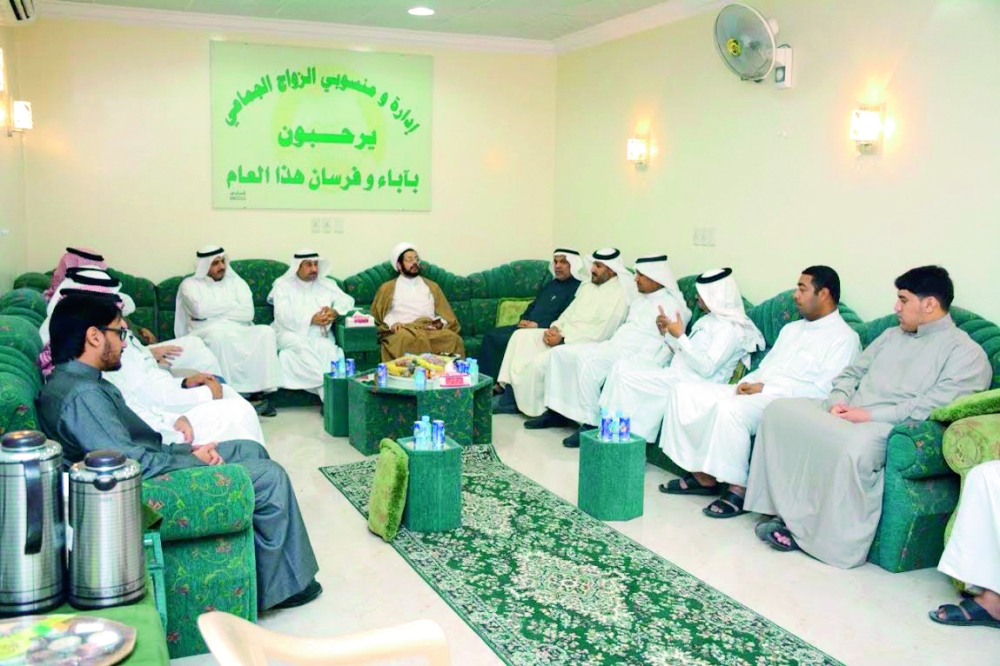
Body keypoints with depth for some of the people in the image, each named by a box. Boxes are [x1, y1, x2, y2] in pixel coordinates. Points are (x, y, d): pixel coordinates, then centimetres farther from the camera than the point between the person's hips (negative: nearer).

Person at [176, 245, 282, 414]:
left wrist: (213, 311, -3)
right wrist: (232, 305, 1)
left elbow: (248, 313, 2)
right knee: (218, 334, -39)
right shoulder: (190, 284, 10)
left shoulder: (236, 282, 18)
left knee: (266, 332, -26)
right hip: (205, 334, -3)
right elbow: (200, 310, -11)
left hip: (239, 331, 3)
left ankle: (258, 392, -30)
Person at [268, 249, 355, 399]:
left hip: (320, 335, 2)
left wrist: (335, 311, -12)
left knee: (327, 348, -33)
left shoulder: (326, 284, 23)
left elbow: (347, 300, 12)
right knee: (303, 346, -36)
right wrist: (311, 319, -16)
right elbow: (283, 315, -4)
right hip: (290, 334, -2)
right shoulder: (283, 285, 12)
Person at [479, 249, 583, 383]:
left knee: (504, 340, -24)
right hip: (527, 327, 9)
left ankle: (500, 384, -12)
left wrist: (538, 325, -19)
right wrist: (523, 320, 5)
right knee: (491, 336, -4)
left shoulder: (577, 288, -8)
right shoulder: (550, 284, 22)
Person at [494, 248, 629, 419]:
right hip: (563, 334, 9)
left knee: (539, 363, -26)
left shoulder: (619, 295, -15)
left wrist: (563, 339, -19)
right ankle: (509, 394, -4)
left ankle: (532, 408, -3)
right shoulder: (588, 285, 13)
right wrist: (555, 327, -3)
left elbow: (600, 334, -21)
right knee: (521, 336, -3)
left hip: (581, 345, -9)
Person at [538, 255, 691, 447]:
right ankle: (555, 410, 4)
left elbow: (664, 346, -17)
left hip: (633, 356, -10)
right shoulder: (639, 300, 19)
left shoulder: (671, 306, -9)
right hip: (611, 346, 10)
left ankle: (590, 424, -25)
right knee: (560, 352, 0)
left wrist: (633, 365, -24)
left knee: (587, 359, -34)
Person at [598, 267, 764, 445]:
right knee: (622, 367, -2)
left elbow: (707, 368, -22)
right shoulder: (709, 319, 19)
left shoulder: (730, 328, -11)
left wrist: (680, 336, -19)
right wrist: (667, 334, 7)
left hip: (694, 383, -10)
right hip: (676, 373, 10)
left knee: (627, 377, -19)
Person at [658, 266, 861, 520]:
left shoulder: (844, 338, -3)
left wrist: (766, 389, -16)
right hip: (754, 392, 9)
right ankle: (703, 476, -4)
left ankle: (738, 488, -21)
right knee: (682, 391, -6)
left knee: (729, 409, -37)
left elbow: (823, 391, -14)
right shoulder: (791, 329, 24)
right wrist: (746, 384, 0)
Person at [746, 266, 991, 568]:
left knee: (855, 445, -40)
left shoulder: (966, 352, -1)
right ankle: (788, 511, -11)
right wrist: (838, 401, -1)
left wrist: (871, 415, -19)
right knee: (779, 411, -11)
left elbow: (934, 406, -15)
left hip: (893, 428, -7)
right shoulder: (892, 335, 23)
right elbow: (852, 372, 22)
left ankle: (840, 544, -23)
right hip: (847, 413, 8)